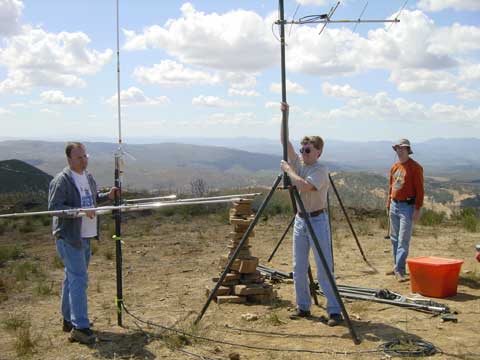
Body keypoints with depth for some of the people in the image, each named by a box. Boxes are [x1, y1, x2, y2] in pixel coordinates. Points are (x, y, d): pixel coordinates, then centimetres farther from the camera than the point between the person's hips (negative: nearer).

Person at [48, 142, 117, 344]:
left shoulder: (88, 177, 12)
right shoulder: (61, 181, -14)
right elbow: (53, 206, -19)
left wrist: (107, 196, 6)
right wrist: (80, 211, -27)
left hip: (85, 236, 8)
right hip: (68, 238, -8)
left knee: (72, 278, 17)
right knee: (78, 279, -12)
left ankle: (69, 320, 28)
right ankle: (80, 327, -11)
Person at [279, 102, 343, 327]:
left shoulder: (321, 170, -14)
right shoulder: (298, 163, 6)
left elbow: (303, 186, -30)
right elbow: (284, 140, 7)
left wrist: (288, 170, -17)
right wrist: (284, 115, -1)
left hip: (317, 220, -7)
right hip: (300, 219, 7)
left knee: (324, 269, -6)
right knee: (299, 268, 10)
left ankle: (334, 310, -1)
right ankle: (303, 307, 20)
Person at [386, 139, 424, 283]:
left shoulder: (415, 167, -8)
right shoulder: (394, 167, 12)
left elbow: (419, 189, -11)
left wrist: (418, 209, -16)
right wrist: (388, 205, 17)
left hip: (407, 207, -7)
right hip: (394, 206, 7)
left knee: (403, 240, -9)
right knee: (394, 238, 13)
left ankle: (399, 270, -10)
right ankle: (397, 267, 23)